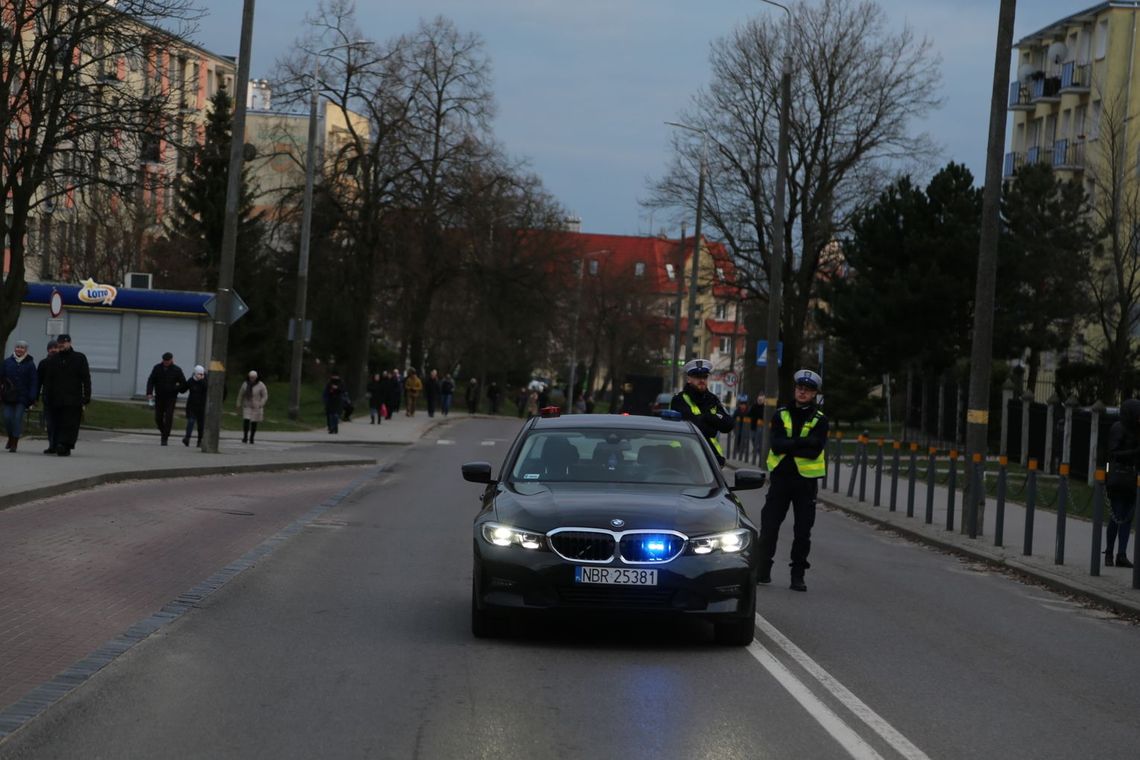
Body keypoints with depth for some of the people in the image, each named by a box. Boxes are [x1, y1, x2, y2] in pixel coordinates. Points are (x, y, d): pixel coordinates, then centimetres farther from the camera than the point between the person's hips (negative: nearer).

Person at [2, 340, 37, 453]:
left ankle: (14, 444, -1)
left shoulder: (30, 364, 1)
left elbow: (33, 382, -2)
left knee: (18, 419, -6)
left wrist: (32, 397, -9)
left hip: (22, 397, -2)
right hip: (8, 396, 2)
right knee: (7, 418, 0)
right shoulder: (7, 362, 6)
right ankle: (11, 438, 24)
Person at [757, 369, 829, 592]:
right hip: (780, 476, 1)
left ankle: (798, 576, 8)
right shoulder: (781, 415, 5)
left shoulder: (819, 420, 1)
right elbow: (776, 444, -9)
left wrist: (787, 446, -14)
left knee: (803, 531, 2)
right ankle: (762, 571, 13)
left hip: (806, 479, -1)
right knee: (769, 526, 2)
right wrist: (803, 443, -19)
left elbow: (815, 451, -14)